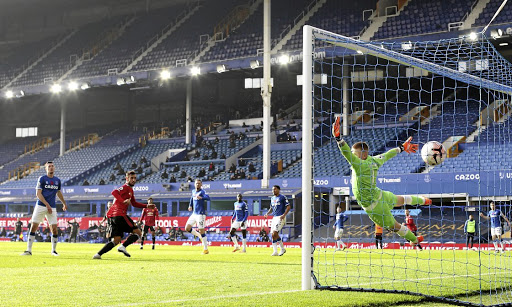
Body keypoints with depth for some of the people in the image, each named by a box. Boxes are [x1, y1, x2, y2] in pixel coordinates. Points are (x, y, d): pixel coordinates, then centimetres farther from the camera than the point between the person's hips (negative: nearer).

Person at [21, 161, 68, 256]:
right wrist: (47, 205, -16)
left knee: (54, 229, -4)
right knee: (33, 227, -5)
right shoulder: (42, 179, -3)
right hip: (40, 206, -3)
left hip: (52, 208, 3)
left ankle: (54, 250, 12)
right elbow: (38, 193, -8)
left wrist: (64, 203, 36)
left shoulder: (57, 180, 11)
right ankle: (29, 250, 0)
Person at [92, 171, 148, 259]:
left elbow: (134, 203, 39)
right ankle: (123, 246, -19)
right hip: (119, 214, -9)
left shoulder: (130, 190, 28)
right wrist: (123, 201, -30)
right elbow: (114, 192, -20)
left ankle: (98, 254, -7)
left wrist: (146, 206, 31)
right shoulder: (126, 187, -3)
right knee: (138, 232, -4)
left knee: (116, 240, 5)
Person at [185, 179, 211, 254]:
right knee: (187, 228, 2)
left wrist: (201, 197, -52)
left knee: (201, 231, -6)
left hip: (200, 214, -8)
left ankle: (205, 249, 3)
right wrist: (190, 205, 16)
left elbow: (208, 197, -32)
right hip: (194, 214, 8)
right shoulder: (193, 191, 12)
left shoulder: (202, 192, -12)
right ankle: (200, 236, 19)